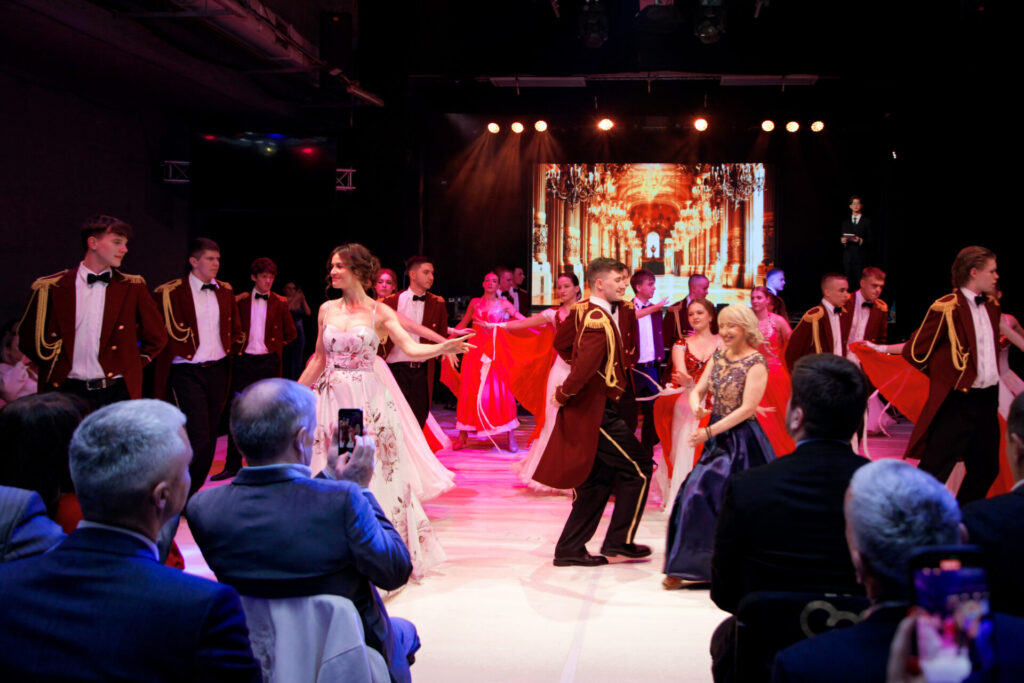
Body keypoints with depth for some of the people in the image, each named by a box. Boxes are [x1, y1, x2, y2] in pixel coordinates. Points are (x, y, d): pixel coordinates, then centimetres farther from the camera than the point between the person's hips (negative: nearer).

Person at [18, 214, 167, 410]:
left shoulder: (132, 287, 7)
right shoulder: (53, 287, 4)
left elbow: (157, 338, 13)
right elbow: (29, 338, 12)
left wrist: (132, 367, 7)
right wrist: (54, 368, 6)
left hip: (116, 394, 1)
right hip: (68, 391, 0)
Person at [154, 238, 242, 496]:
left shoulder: (225, 292, 11)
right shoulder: (171, 292, -7)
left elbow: (235, 328, 23)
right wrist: (177, 353, -5)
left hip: (217, 370, 6)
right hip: (187, 371, -6)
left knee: (210, 436, 8)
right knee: (198, 436, -14)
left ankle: (193, 493, 21)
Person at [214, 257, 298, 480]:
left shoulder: (280, 303, 3)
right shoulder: (240, 301, 4)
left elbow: (291, 334, 11)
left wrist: (275, 345, 4)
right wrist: (237, 345, 1)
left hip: (268, 363, 0)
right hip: (243, 362, 0)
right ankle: (233, 464, 8)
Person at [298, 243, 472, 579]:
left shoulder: (379, 312, -3)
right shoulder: (327, 310, 7)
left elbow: (411, 349, -13)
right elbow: (319, 359, 14)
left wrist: (444, 347, -31)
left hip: (368, 402, -3)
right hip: (332, 400, 3)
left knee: (372, 473, 1)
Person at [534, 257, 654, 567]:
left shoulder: (582, 310, 9)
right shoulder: (598, 320, -21)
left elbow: (561, 342, 25)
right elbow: (585, 367, -30)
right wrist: (563, 394, -16)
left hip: (590, 408, 10)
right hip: (597, 410, -10)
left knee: (599, 478, 15)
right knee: (638, 466, -1)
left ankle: (570, 550, 18)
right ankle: (618, 543, 6)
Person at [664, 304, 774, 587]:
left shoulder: (756, 363, -13)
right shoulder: (719, 357, 8)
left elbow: (747, 409, -18)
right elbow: (698, 390, 9)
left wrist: (709, 431, -18)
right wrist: (696, 407, -15)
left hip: (741, 440, -7)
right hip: (717, 438, 7)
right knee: (697, 494, 4)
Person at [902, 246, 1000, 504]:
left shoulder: (991, 306, 10)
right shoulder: (947, 308, -14)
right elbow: (913, 352, -13)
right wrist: (946, 376, -2)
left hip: (988, 399, 8)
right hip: (958, 402, -8)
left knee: (986, 470, 14)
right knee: (934, 472, -6)